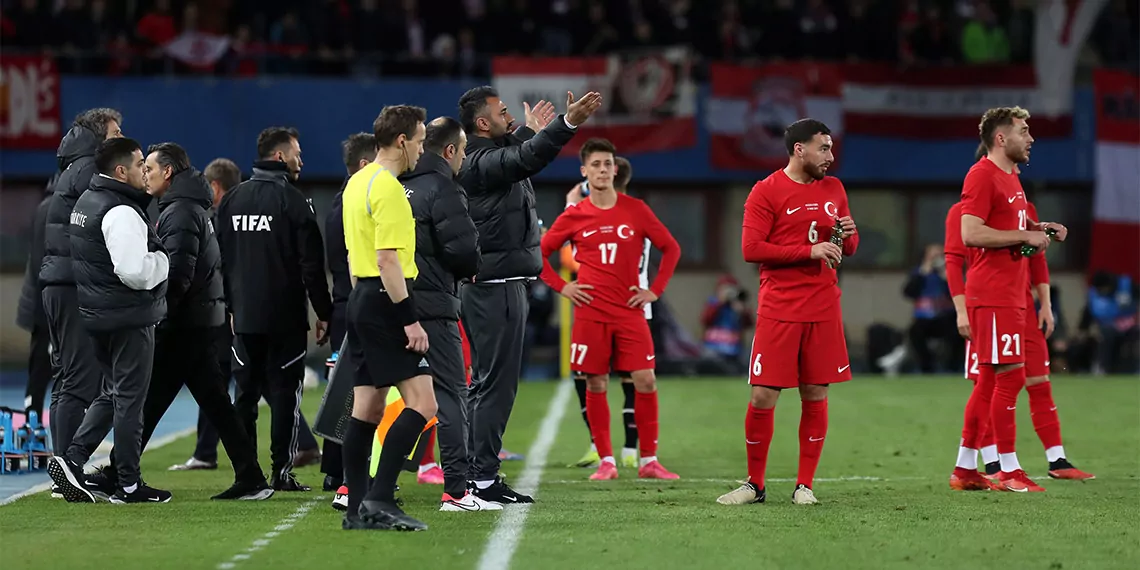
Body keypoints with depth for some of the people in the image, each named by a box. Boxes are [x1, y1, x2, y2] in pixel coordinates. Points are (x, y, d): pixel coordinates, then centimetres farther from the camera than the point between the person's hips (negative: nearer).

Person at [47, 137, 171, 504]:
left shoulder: (86, 202, 12)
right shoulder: (121, 212, -19)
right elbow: (135, 272, -27)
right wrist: (163, 260, -9)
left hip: (98, 317, 9)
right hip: (130, 318, -9)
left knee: (114, 394, 19)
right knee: (130, 399, -1)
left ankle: (73, 460, 6)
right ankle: (128, 486, 5)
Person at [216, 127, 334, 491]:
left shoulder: (231, 201, 9)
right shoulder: (293, 201, -9)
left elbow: (221, 259, 13)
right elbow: (312, 264, -11)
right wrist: (324, 313, -5)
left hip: (245, 315, 5)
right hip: (285, 315, -5)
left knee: (246, 392, 10)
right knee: (285, 392, -1)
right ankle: (282, 472, -4)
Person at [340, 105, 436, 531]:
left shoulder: (357, 183, 15)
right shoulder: (388, 189, -15)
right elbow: (387, 260, -20)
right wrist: (410, 319, -20)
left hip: (361, 299, 10)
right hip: (386, 301, -10)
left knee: (367, 407, 10)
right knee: (421, 402, -12)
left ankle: (358, 510, 9)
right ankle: (380, 499, -18)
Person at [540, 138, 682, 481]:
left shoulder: (636, 210, 3)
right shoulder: (574, 216, 3)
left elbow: (671, 249, 11)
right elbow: (538, 253, 12)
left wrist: (655, 290, 3)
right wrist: (561, 287, 1)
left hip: (630, 311, 0)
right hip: (590, 312, 0)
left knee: (645, 380, -7)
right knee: (596, 384, 0)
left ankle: (648, 461, 2)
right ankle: (606, 461, 9)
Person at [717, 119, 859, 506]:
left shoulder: (833, 189, 13)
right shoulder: (766, 191, -4)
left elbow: (847, 249, 21)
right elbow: (751, 249, -12)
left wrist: (848, 235, -4)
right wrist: (809, 251, -17)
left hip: (823, 310, 4)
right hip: (778, 310, -4)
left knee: (815, 394, 3)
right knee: (763, 395, -5)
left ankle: (805, 485, 11)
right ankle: (755, 485, 8)